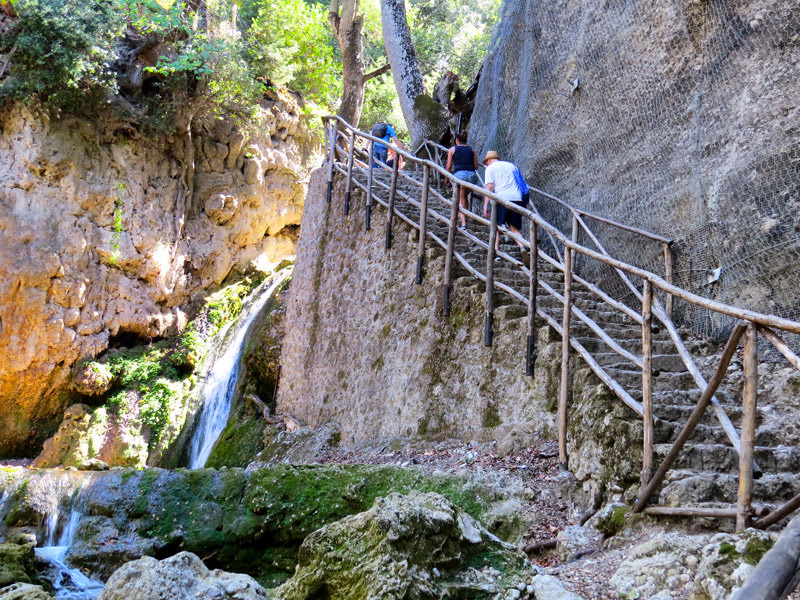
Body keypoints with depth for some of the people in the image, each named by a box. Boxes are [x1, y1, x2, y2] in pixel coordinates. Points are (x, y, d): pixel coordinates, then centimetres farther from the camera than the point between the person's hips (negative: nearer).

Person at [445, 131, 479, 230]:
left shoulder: (453, 149, 11)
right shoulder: (471, 150, 18)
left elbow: (448, 167, 8)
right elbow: (476, 166, 15)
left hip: (459, 174, -3)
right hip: (471, 175, 3)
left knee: (460, 199, -2)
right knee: (465, 196, 25)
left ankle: (463, 222, -17)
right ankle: (464, 216, 25)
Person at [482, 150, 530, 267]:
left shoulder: (490, 168, 11)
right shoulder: (512, 165, 27)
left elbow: (489, 187, -3)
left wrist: (485, 206, -6)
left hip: (502, 199, -4)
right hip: (517, 199, 4)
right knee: (515, 229, 9)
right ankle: (523, 250, -13)